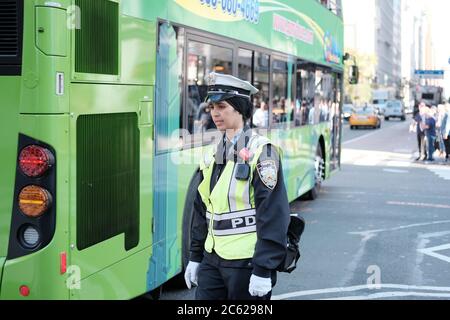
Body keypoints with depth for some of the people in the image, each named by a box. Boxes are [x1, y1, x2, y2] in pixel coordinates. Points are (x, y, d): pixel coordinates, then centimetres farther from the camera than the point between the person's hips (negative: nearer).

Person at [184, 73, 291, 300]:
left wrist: (264, 271, -18)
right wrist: (195, 257, 17)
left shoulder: (260, 152, -11)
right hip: (213, 259, 7)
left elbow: (273, 215, -16)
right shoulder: (213, 155, 11)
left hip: (246, 262, -6)